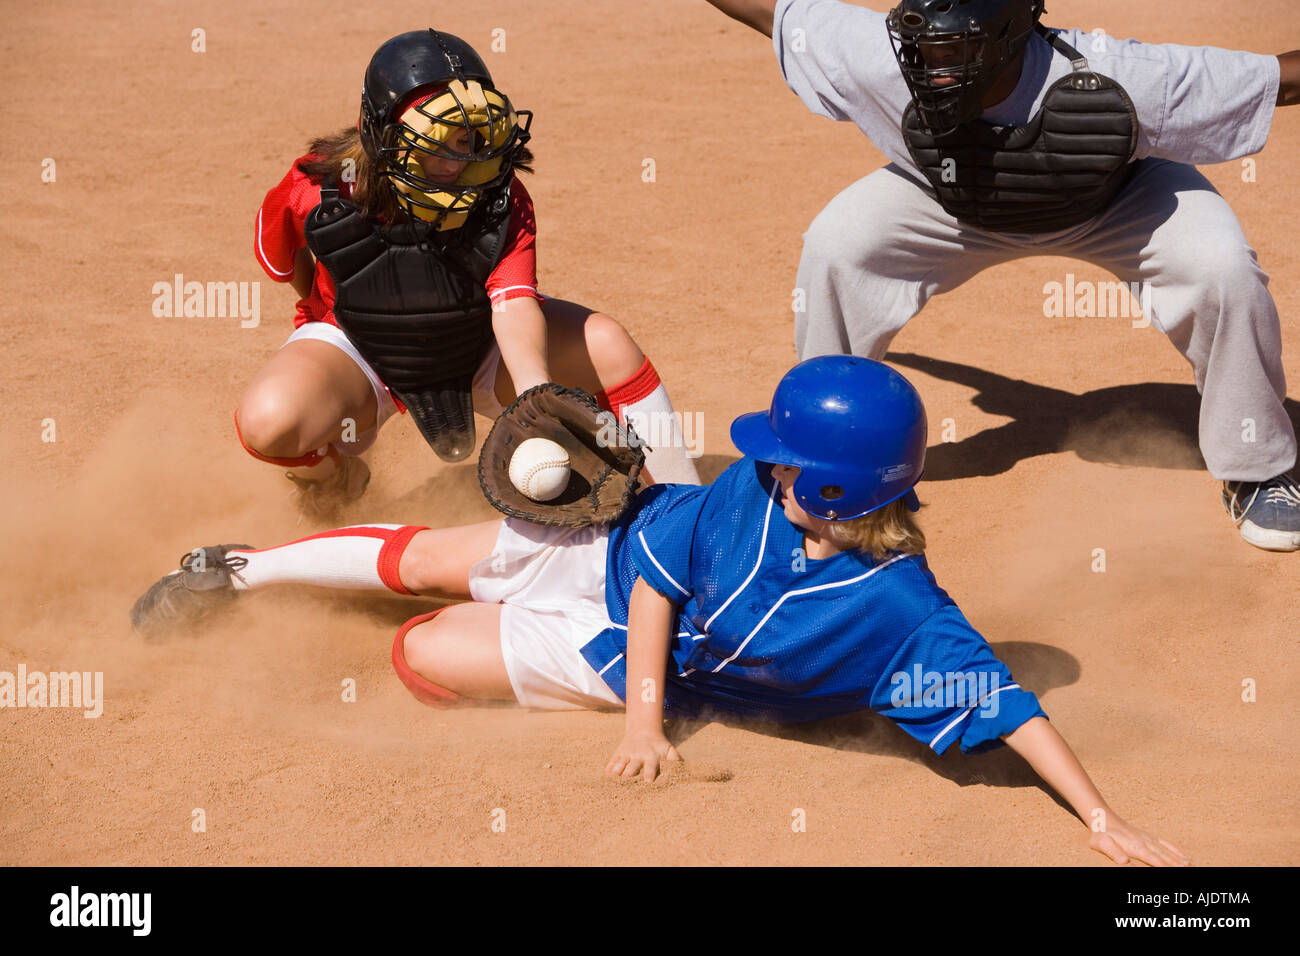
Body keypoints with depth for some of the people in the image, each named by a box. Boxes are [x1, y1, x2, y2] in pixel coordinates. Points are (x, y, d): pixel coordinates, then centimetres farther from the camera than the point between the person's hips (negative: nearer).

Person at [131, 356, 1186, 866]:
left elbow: (1006, 706, -40)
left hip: (618, 658, -2)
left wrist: (1106, 822, -46)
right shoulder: (755, 488, -27)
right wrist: (646, 716, -23)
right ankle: (238, 572, 38)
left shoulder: (901, 612, -38)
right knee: (419, 559, 13)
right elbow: (659, 571, -17)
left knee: (424, 654, -1)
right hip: (617, 549, 2)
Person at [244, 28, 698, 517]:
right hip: (358, 348, -2)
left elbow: (513, 303, -37)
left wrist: (536, 392, -53)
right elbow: (283, 265, -5)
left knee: (608, 345, -18)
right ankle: (333, 475, 6)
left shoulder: (502, 198, -23)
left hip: (473, 346, 2)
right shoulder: (318, 189, -27)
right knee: (270, 421, -34)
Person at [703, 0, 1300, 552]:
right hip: (952, 205, 2)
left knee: (1222, 269, -25)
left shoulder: (1111, 82, -44)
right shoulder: (878, 61, -38)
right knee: (835, 246, -16)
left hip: (1118, 202, -2)